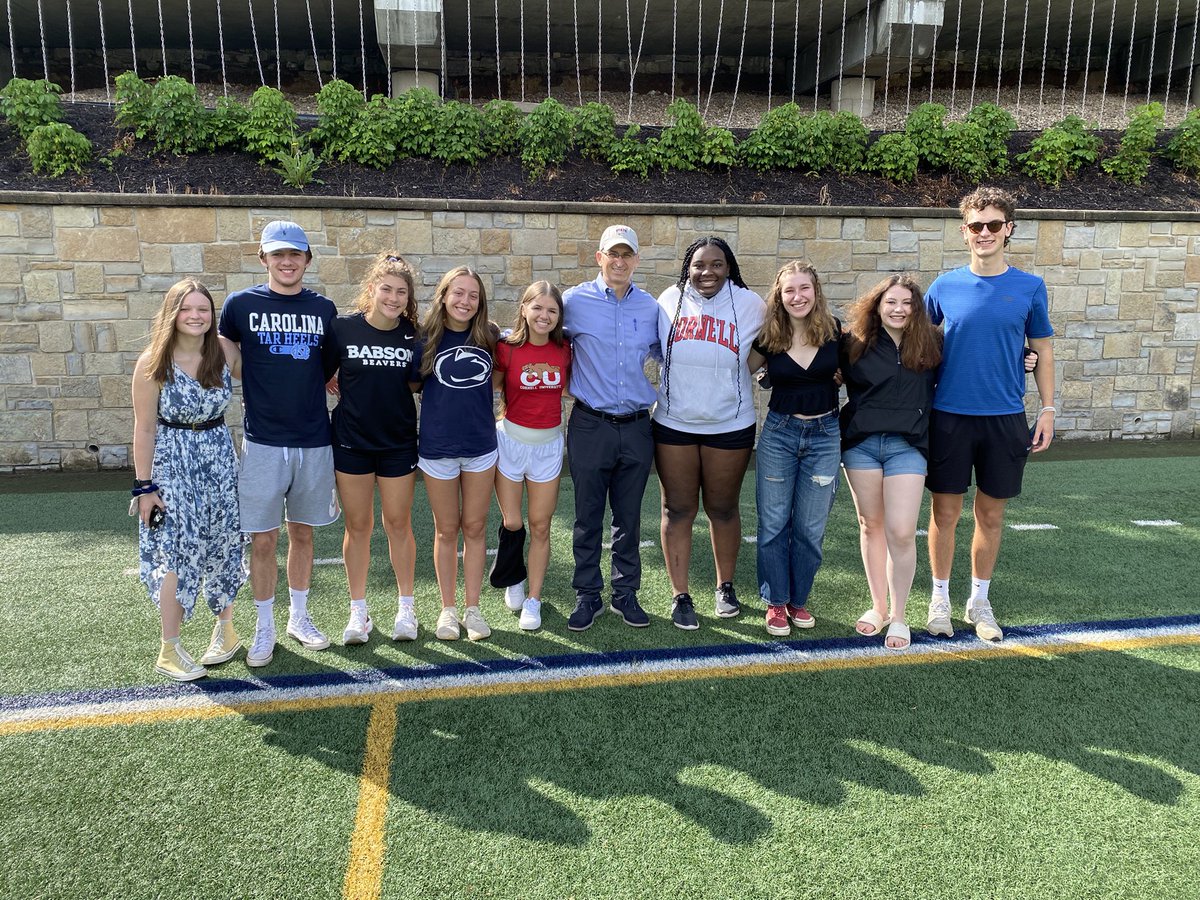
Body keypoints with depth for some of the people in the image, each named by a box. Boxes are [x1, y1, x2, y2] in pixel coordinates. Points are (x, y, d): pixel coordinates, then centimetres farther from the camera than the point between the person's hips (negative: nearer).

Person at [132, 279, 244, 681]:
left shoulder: (225, 353, -3)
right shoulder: (153, 362, -11)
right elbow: (145, 428, -8)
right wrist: (144, 486, -7)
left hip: (219, 459, 3)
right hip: (172, 463, -3)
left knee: (223, 547, 10)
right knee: (177, 553, -3)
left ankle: (224, 628, 29)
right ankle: (169, 651, 10)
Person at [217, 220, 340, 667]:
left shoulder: (323, 308, 4)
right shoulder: (241, 304, -1)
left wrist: (300, 392, 3)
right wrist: (257, 394, 5)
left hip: (314, 441, 2)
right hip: (262, 441, -2)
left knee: (303, 533, 13)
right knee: (263, 540, 3)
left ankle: (299, 617, 29)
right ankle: (264, 627, 20)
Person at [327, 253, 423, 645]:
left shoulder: (412, 336, -2)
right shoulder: (343, 328, -6)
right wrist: (346, 395, -4)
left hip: (398, 443, 1)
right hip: (351, 442, 0)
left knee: (398, 524, 8)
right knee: (358, 526, 8)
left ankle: (406, 608, 23)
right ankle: (358, 611, 21)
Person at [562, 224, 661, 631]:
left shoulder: (649, 306, 7)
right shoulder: (575, 301, -1)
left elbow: (662, 353, 20)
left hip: (637, 428, 2)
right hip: (590, 426, -2)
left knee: (629, 517, 11)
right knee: (587, 517, 6)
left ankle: (626, 593, 26)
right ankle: (587, 595, 21)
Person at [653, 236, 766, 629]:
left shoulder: (749, 304, -4)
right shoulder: (671, 300, -1)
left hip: (730, 426, 0)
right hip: (673, 424, 1)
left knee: (723, 509, 12)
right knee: (678, 511, 5)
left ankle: (725, 586, 32)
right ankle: (680, 596, 17)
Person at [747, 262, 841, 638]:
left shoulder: (834, 332, -3)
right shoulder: (769, 339, -3)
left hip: (824, 435, 0)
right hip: (778, 433, 0)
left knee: (810, 528, 7)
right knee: (773, 524, 3)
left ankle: (798, 600, 24)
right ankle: (776, 602, 18)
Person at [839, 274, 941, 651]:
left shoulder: (930, 344, 3)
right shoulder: (855, 343, 2)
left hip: (906, 446, -1)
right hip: (861, 443, 1)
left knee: (901, 532, -7)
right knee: (871, 526, 11)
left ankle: (898, 617, 10)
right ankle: (878, 606, 27)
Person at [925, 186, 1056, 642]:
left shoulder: (1029, 287, 2)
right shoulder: (945, 286, 1)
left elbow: (1043, 351, 8)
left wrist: (1048, 409, 1)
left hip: (1005, 417, 1)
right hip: (949, 416, -1)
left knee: (991, 514, 10)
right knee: (945, 511, 5)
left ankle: (979, 600, 26)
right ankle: (940, 599, 21)